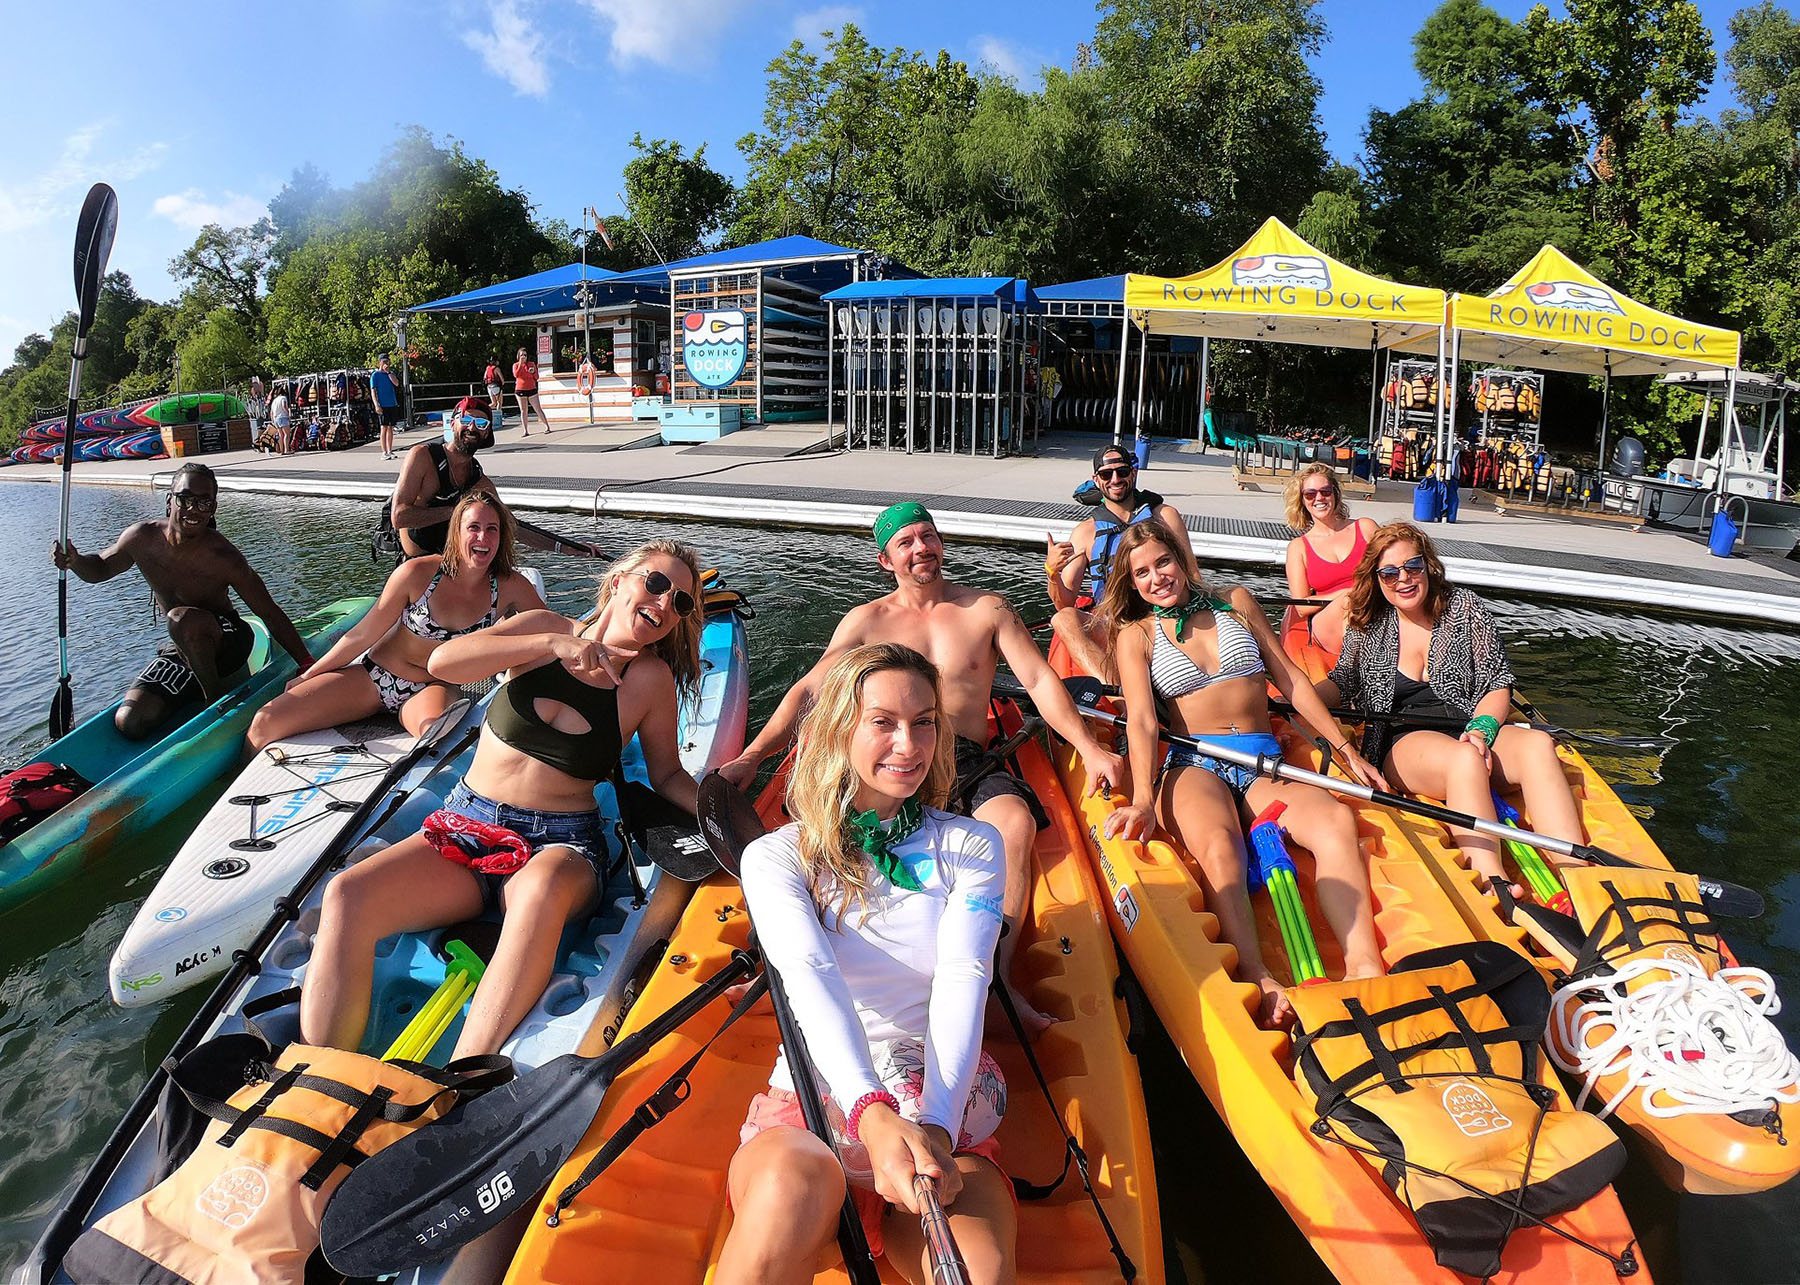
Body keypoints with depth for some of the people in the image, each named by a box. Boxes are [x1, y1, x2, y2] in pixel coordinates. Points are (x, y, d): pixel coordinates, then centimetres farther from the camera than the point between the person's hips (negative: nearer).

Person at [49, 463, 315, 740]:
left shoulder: (222, 557, -23)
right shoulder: (142, 538, -8)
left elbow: (271, 614, -19)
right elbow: (100, 569, 13)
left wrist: (308, 666, -20)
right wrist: (74, 560, -13)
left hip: (228, 641, -5)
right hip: (180, 651, 6)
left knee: (183, 618, -38)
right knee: (129, 723, -10)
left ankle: (217, 693, -16)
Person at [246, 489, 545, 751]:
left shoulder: (510, 588, -11)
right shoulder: (418, 573, -14)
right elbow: (364, 634, -3)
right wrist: (306, 676, 4)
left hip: (431, 689, -1)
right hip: (374, 677, 1)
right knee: (266, 722, -8)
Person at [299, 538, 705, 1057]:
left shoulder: (651, 678, 0)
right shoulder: (546, 631, 2)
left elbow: (667, 775, 10)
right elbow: (442, 662, -12)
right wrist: (553, 644, -20)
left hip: (559, 845, -2)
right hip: (465, 827, 3)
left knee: (542, 890, -40)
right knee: (347, 896, -24)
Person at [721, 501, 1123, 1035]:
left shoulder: (987, 609, 12)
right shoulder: (867, 620, 14)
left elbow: (1040, 680, 4)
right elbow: (809, 691, 8)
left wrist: (1089, 748, -11)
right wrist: (750, 757, -5)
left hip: (967, 762, 0)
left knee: (1015, 819, -33)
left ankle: (998, 975, -31)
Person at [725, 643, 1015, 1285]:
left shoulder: (971, 846, 7)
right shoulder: (776, 857, 3)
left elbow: (962, 984, -8)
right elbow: (813, 980, -15)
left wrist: (936, 1128, -25)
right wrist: (873, 1112, -33)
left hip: (946, 1102, 0)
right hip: (816, 1092, 0)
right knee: (795, 1181, -35)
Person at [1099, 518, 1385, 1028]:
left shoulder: (1236, 602, 17)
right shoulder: (1135, 634, 10)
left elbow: (1291, 680, 18)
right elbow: (1141, 719, -4)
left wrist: (1346, 752, 11)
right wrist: (1144, 800, -20)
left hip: (1264, 765, 2)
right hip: (1193, 766, -2)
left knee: (1337, 820, -31)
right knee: (1218, 846, -37)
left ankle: (1365, 968, -45)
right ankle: (1258, 980, -52)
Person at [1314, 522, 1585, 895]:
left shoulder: (1465, 607, 8)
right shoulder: (1368, 625, 9)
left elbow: (1499, 686, 6)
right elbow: (1341, 683, 17)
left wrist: (1480, 730, -14)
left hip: (1471, 728, 2)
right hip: (1403, 740, -2)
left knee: (1538, 744, -30)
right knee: (1464, 759, -37)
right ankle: (1493, 888, -53)